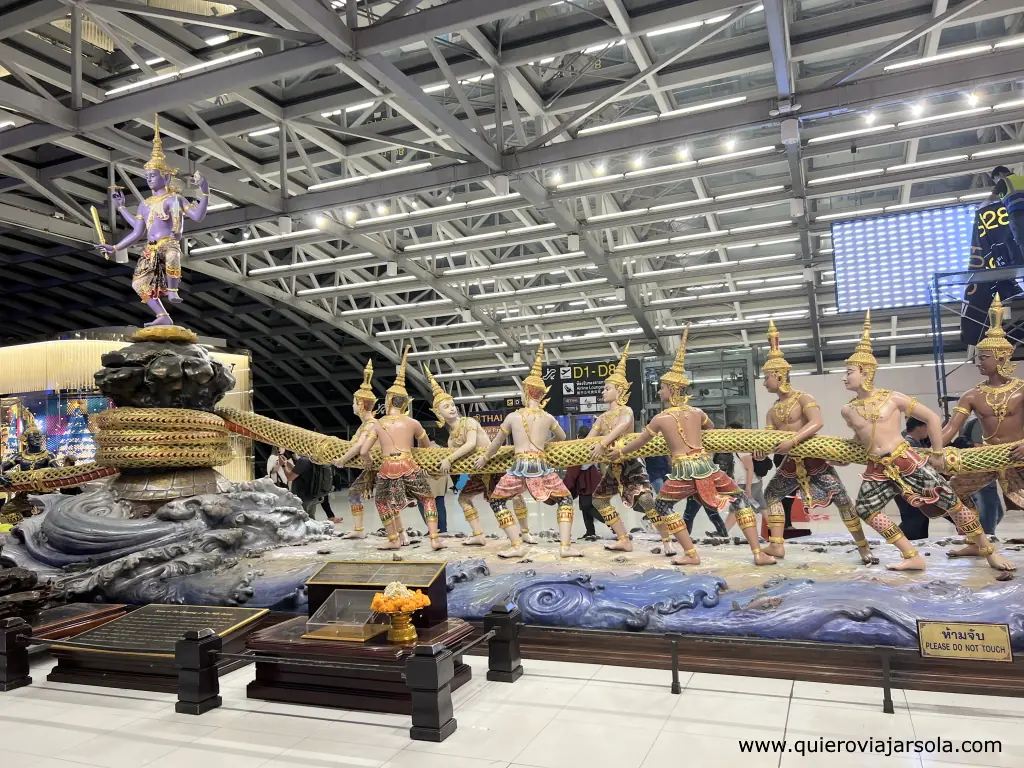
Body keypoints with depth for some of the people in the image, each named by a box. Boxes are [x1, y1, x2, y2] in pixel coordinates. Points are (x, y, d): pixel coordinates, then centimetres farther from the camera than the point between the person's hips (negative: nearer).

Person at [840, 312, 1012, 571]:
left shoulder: (892, 398, -5)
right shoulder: (848, 410, 5)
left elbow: (932, 417, 1)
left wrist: (937, 453, 0)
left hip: (906, 461, -4)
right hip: (877, 469, 4)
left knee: (948, 499, -4)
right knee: (865, 509, -9)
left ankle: (985, 549, 17)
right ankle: (913, 557, 0)